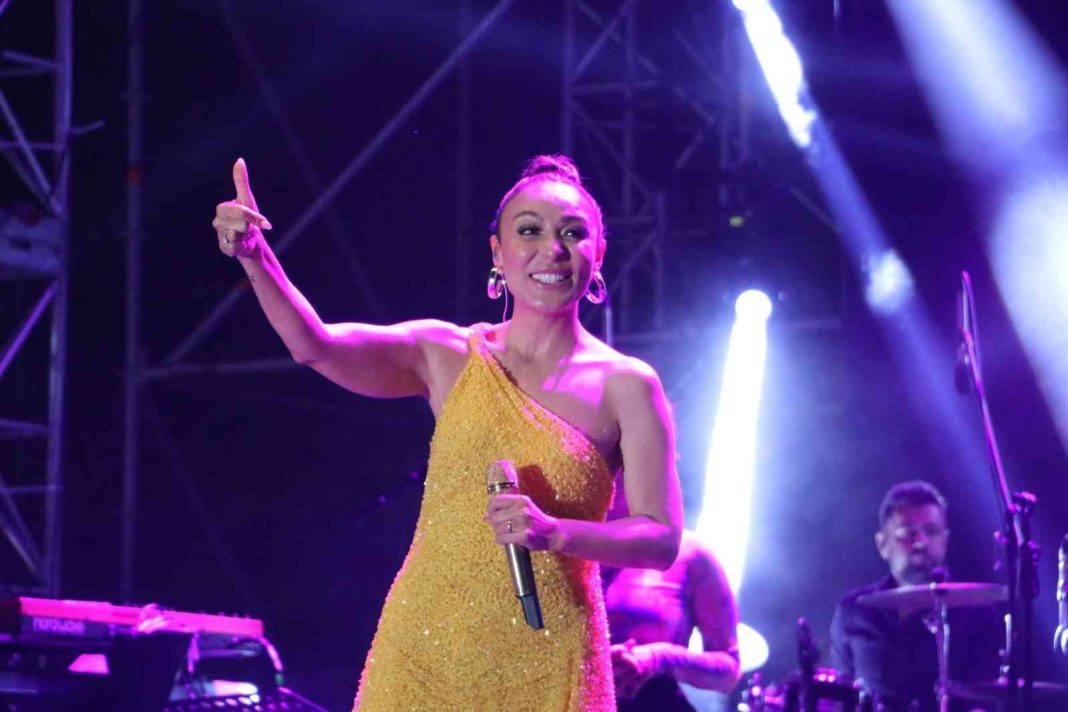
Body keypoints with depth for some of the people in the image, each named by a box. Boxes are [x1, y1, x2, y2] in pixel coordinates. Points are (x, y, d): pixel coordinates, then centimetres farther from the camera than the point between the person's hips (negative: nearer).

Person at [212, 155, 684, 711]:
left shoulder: (626, 386, -2)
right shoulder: (448, 356, 3)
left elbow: (662, 540, -4)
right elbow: (316, 347, -12)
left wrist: (553, 532, -20)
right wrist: (255, 258, -28)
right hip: (424, 650, 2)